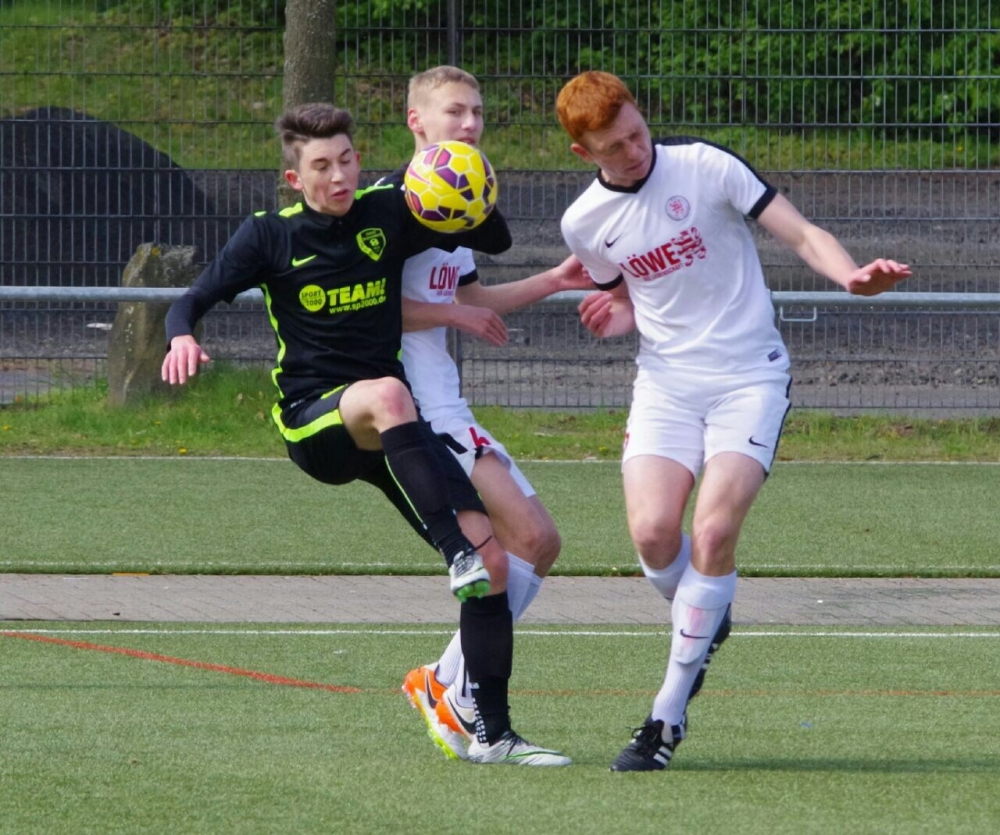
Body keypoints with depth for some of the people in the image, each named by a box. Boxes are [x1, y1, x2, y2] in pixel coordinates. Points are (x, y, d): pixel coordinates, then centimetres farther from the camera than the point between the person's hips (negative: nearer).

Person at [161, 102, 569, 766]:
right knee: (387, 394, -41)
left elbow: (496, 240, 14)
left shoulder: (388, 213, 6)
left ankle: (493, 732, 0)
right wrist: (183, 339, -22)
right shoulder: (270, 236, 0)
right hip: (313, 422, -4)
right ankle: (458, 555, -46)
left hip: (390, 429, 4)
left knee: (493, 557, -9)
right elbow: (192, 301, 1)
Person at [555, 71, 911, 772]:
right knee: (652, 531, -17)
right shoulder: (585, 223, 3)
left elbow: (801, 234, -9)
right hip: (665, 382, 3)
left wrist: (853, 276, -29)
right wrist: (617, 316, -1)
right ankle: (706, 625, 18)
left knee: (713, 533, -18)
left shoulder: (705, 167, -9)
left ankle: (669, 715, -7)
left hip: (749, 377, -3)